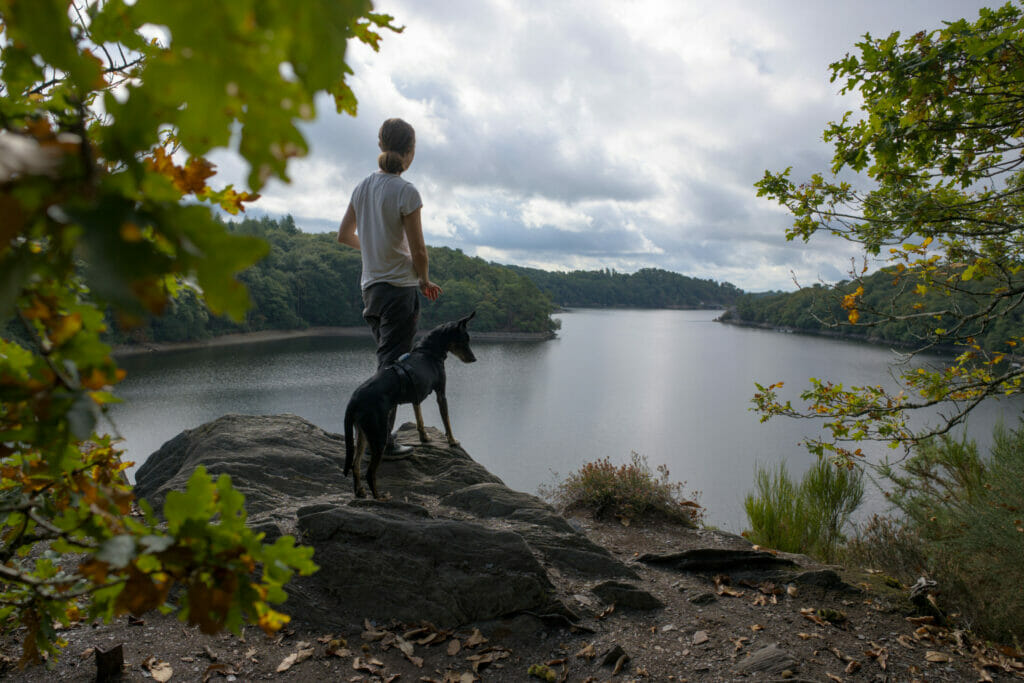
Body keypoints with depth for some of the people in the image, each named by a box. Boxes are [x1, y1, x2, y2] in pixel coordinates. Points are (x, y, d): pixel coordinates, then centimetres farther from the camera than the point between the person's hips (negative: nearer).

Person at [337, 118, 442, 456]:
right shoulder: (406, 192, -14)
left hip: (371, 287, 7)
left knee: (387, 364, 18)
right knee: (393, 367, 0)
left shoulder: (363, 187, 7)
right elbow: (418, 252, -14)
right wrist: (425, 281, 4)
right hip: (400, 288, -7)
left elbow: (344, 235, 17)